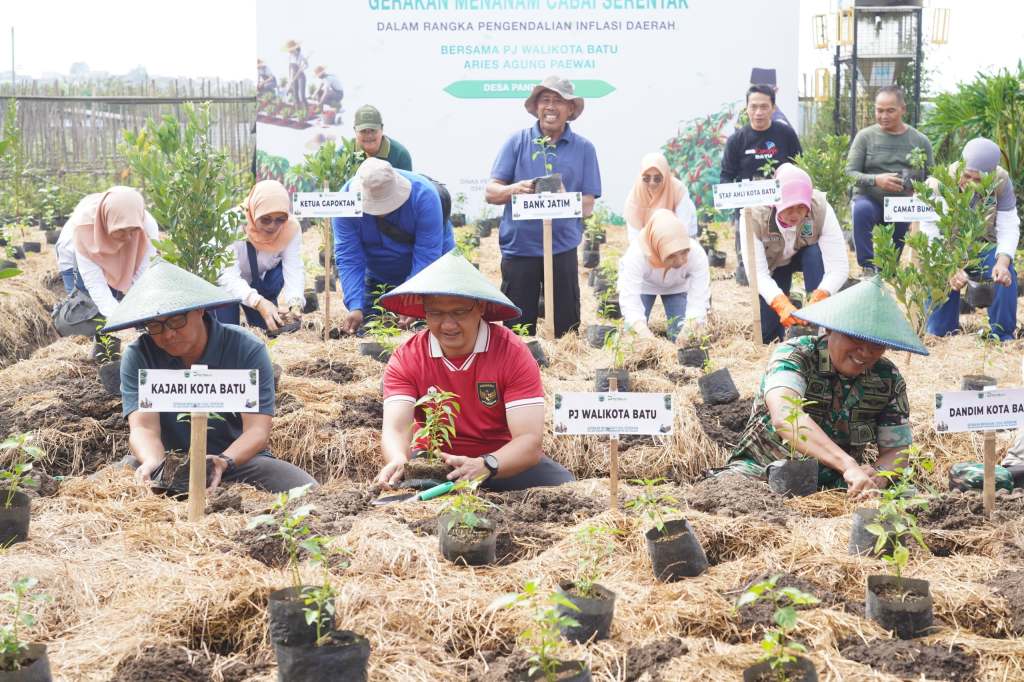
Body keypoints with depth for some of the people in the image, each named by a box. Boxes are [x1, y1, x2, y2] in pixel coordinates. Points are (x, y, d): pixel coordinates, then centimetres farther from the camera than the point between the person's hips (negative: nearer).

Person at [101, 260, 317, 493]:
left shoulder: (247, 350, -12)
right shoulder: (138, 356, -9)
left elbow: (257, 430, -18)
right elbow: (143, 428, -19)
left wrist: (224, 462, -40)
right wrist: (153, 463, -43)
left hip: (238, 458, -1)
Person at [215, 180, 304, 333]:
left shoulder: (290, 227, -22)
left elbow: (294, 269, -29)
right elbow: (228, 276, -41)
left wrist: (295, 302, -50)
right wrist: (259, 302, -57)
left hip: (259, 284, 4)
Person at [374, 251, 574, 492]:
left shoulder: (513, 354, -17)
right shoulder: (405, 361, -10)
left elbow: (529, 440, -25)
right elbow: (395, 428, -22)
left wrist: (484, 466, -45)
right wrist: (398, 461, -47)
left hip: (504, 461, 0)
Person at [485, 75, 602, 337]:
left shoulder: (583, 148, 6)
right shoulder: (517, 142, 5)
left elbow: (587, 207, 3)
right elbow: (491, 193, 2)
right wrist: (514, 190, -19)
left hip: (562, 249, 0)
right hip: (518, 247, 0)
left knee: (567, 328, 4)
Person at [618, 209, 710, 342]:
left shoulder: (697, 254, -38)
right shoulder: (636, 255, -43)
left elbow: (699, 299, -38)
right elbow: (629, 298, -45)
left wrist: (689, 329, -56)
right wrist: (643, 331, -61)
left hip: (678, 286, 1)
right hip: (643, 285, -1)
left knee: (680, 338, -9)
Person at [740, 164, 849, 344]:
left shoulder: (821, 209, -36)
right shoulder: (754, 214, -37)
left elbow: (839, 267, -38)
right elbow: (757, 272, -38)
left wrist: (818, 300, -55)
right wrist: (783, 305, -56)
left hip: (806, 256, 0)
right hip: (772, 263, 0)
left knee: (816, 253, -35)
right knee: (767, 335, -10)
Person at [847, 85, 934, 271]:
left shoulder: (920, 141, 7)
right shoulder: (865, 136, 1)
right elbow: (850, 173, -4)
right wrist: (875, 180, -24)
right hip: (869, 198, -2)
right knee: (861, 210, -33)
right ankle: (868, 268, -26)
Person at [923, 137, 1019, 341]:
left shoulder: (1001, 181, -17)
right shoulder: (937, 184, -24)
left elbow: (1009, 227, -16)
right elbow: (930, 236, -28)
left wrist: (1003, 261, -37)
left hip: (984, 248, 1)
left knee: (1006, 274, -26)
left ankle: (1003, 338, -16)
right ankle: (939, 337, 0)